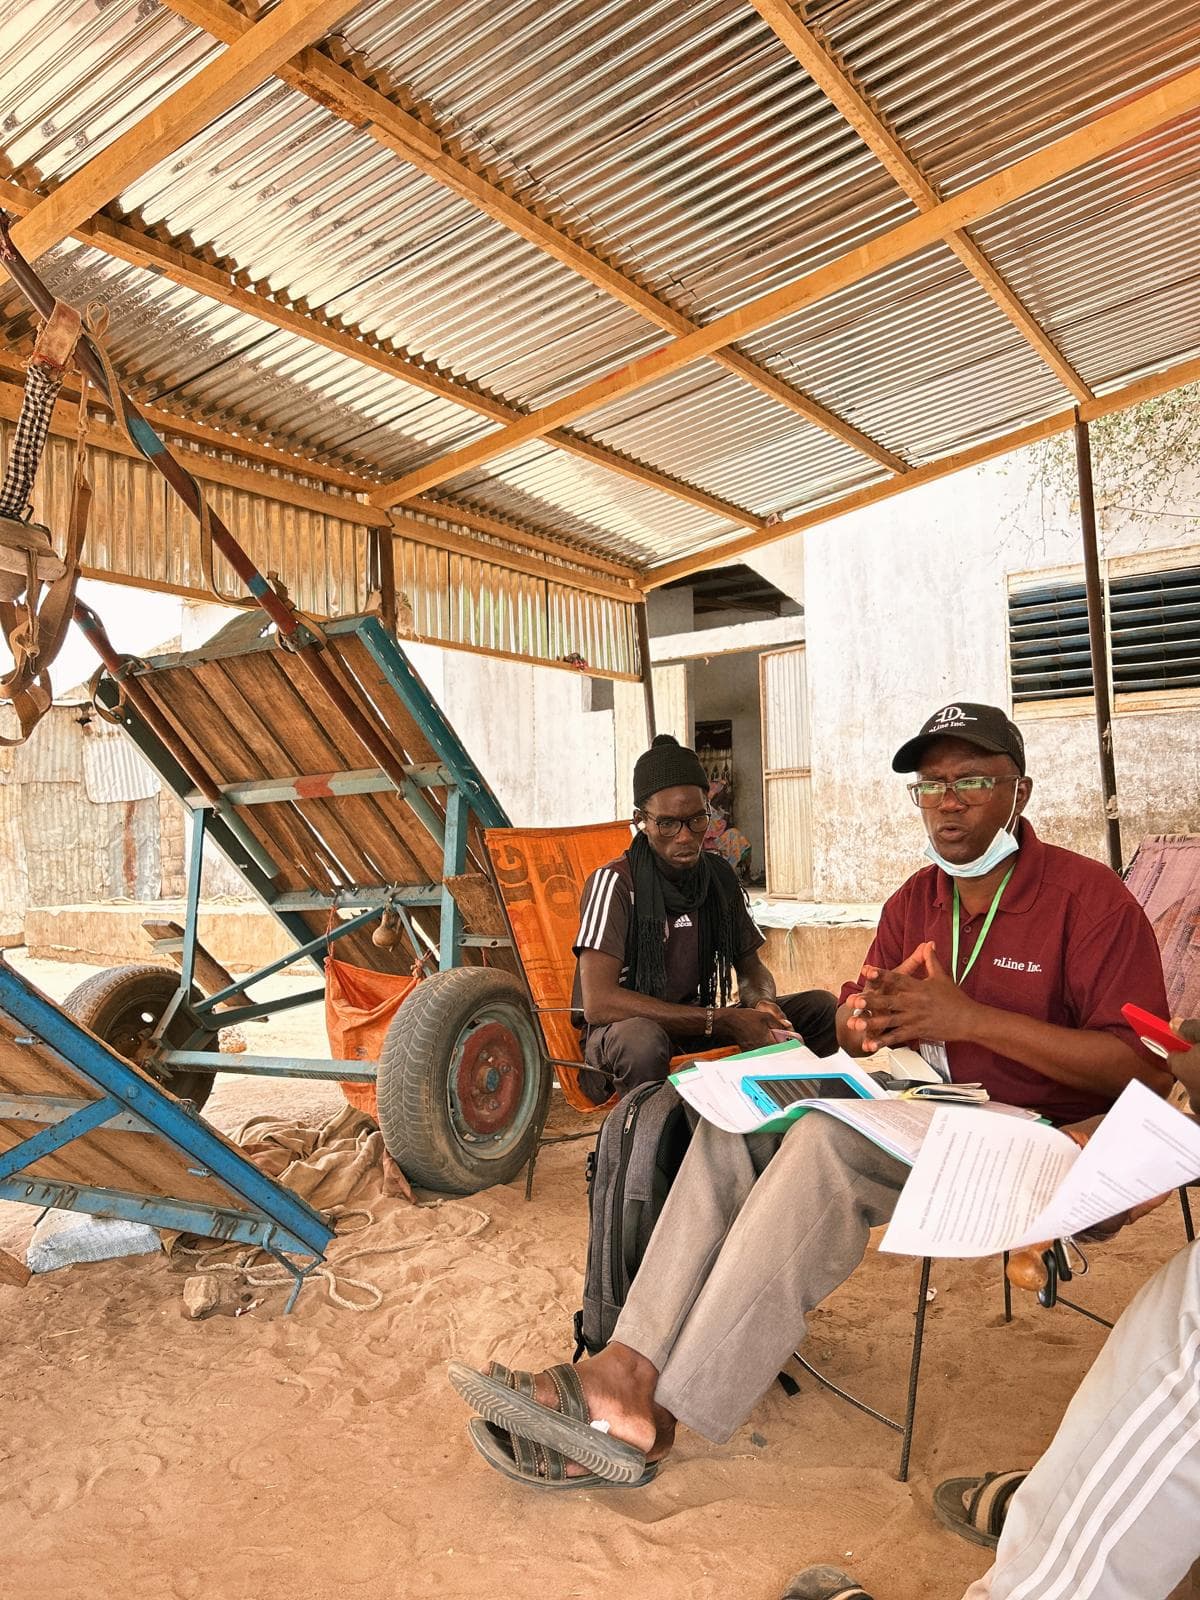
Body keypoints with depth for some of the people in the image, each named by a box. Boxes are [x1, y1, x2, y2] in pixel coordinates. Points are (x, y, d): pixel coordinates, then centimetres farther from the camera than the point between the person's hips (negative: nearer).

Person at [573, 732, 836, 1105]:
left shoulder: (719, 876, 3)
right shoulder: (615, 883, -17)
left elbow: (751, 967, 14)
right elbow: (598, 1002, -26)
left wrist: (762, 1002, -13)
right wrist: (721, 1021, -27)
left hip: (698, 1025, 6)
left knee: (821, 1007, -8)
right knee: (642, 1039, -41)